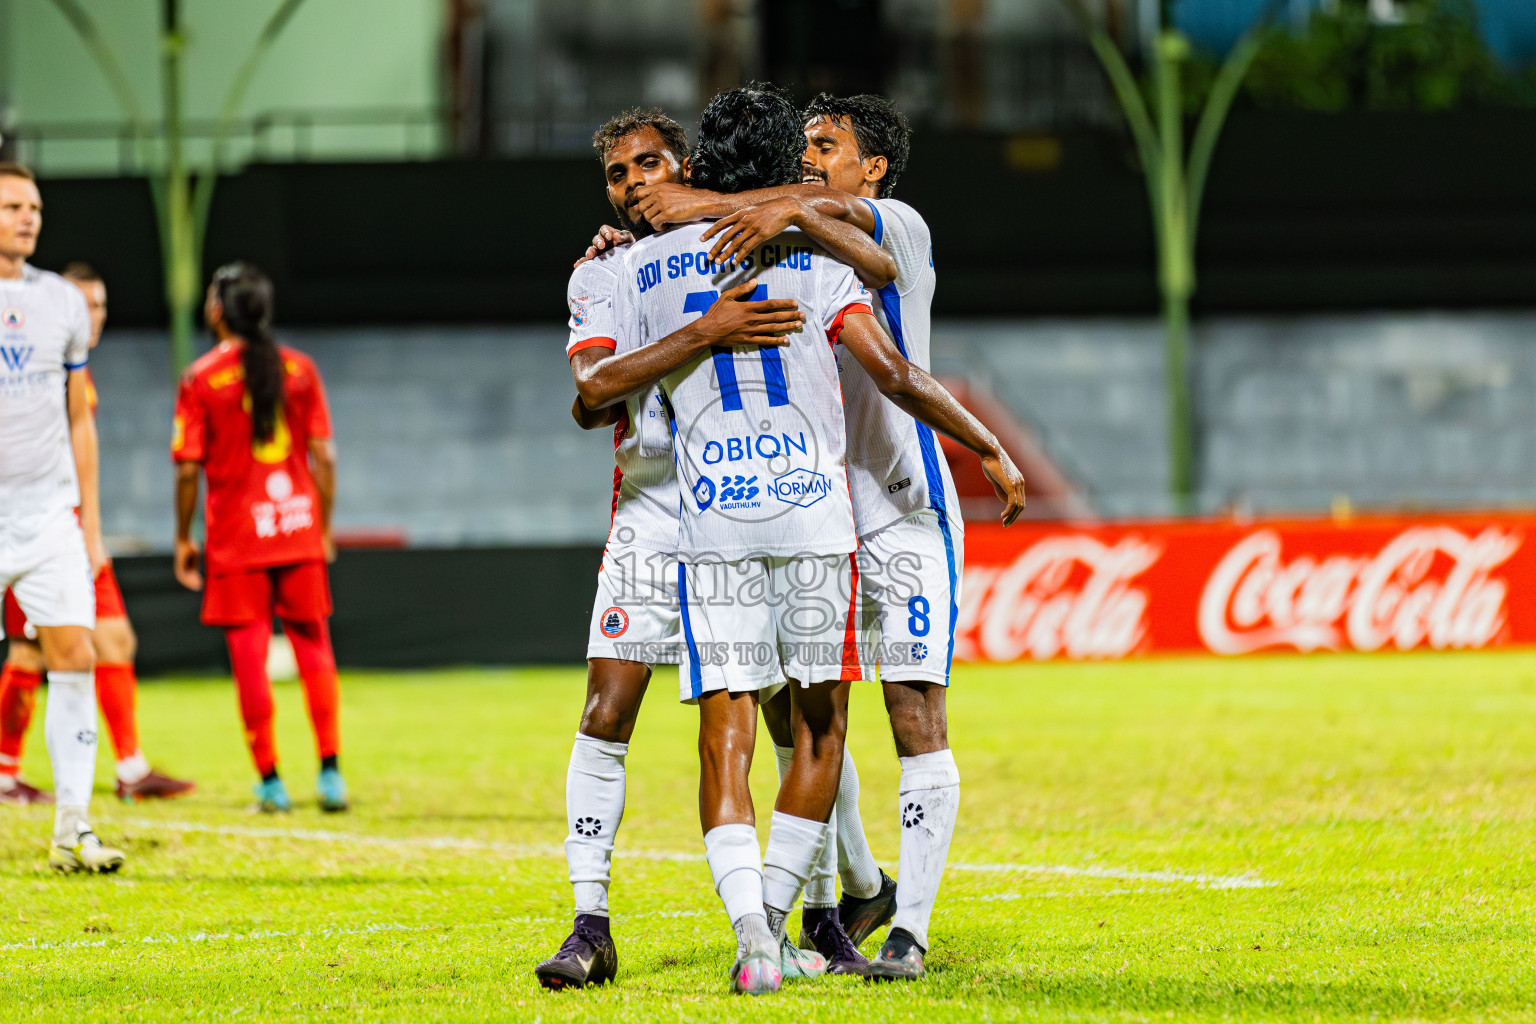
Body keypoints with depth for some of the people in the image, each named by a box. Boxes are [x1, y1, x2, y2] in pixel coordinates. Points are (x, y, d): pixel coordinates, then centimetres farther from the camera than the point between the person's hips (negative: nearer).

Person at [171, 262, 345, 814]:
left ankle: (270, 780, 3)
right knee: (313, 645, 10)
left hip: (235, 540, -3)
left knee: (250, 658, 2)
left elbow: (188, 468, -7)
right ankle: (330, 771, 5)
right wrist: (324, 527, 12)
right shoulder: (299, 369, 3)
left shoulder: (200, 379, -5)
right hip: (298, 527, 3)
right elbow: (323, 456, 2)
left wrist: (183, 538, 3)